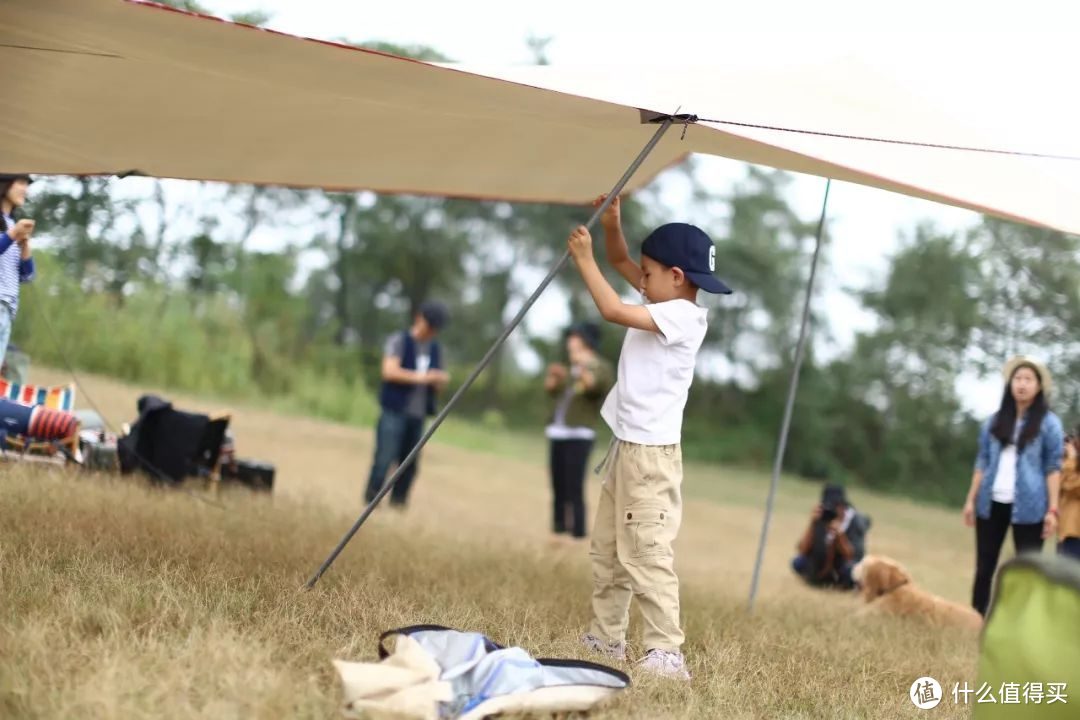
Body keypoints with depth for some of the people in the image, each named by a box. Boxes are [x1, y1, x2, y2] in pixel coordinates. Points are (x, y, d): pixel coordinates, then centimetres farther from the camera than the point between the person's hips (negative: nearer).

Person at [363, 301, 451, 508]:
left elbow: (437, 386, 20)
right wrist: (420, 377, -18)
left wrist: (441, 381, -4)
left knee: (410, 464, 1)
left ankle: (397, 504, 7)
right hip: (395, 411, -6)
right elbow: (389, 371, -12)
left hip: (418, 414, 6)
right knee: (385, 458, -12)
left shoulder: (435, 349, 17)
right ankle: (370, 503, -8)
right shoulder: (399, 341, 0)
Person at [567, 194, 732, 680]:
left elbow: (613, 311, -27)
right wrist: (611, 225, 0)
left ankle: (666, 653, -13)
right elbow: (621, 262, 19)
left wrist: (585, 261, -17)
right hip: (626, 446, 10)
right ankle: (606, 637, 25)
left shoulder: (683, 316, -18)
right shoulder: (664, 303, 9)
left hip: (651, 452, -10)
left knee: (645, 553, -13)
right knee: (607, 548, 16)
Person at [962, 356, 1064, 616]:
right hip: (992, 503, 4)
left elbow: (1053, 468, -3)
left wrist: (1052, 509, -8)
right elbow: (982, 462, 12)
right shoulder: (994, 421, 11)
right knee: (984, 568, 7)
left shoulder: (1049, 423, -1)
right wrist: (971, 499, 6)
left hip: (1028, 506, -4)